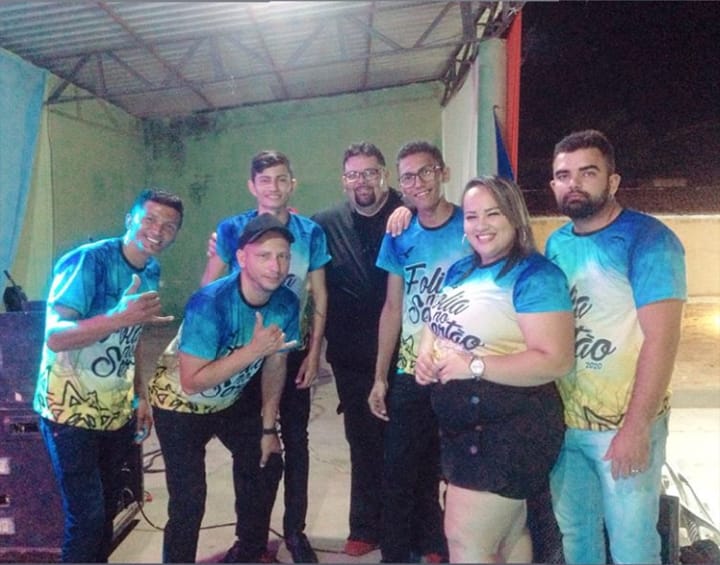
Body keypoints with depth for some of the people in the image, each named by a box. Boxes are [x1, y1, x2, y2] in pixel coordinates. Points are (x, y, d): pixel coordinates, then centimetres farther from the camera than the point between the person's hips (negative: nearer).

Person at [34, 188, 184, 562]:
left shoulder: (152, 272, 2)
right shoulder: (87, 261, -19)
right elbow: (55, 337, -27)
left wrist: (142, 396, 9)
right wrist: (120, 317, -40)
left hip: (118, 411, 6)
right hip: (70, 411, -6)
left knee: (108, 507, 16)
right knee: (87, 515, -2)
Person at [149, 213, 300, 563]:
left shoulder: (286, 304, -18)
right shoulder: (210, 303, -36)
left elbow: (275, 366, -5)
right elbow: (192, 382, -36)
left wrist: (268, 428, 2)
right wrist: (253, 350, -41)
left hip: (234, 399, 6)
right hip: (181, 404, -6)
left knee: (266, 466, 15)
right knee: (188, 501, -11)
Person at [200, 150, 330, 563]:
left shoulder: (311, 232, -4)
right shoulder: (232, 230, -7)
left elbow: (319, 296, 0)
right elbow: (207, 291, -3)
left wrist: (314, 353, -4)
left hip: (294, 351, 1)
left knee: (295, 440, 9)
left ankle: (295, 530, 26)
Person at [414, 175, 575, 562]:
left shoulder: (534, 276, -17)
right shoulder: (461, 270, 8)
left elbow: (557, 361, -25)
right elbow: (437, 322, 20)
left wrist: (474, 366, -24)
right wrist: (426, 355, -2)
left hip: (510, 429, -8)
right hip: (461, 425, 8)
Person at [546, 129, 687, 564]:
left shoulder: (648, 239, -13)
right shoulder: (556, 244, 6)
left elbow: (661, 338, -19)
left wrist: (636, 426, -22)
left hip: (623, 423, -5)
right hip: (561, 420, 6)